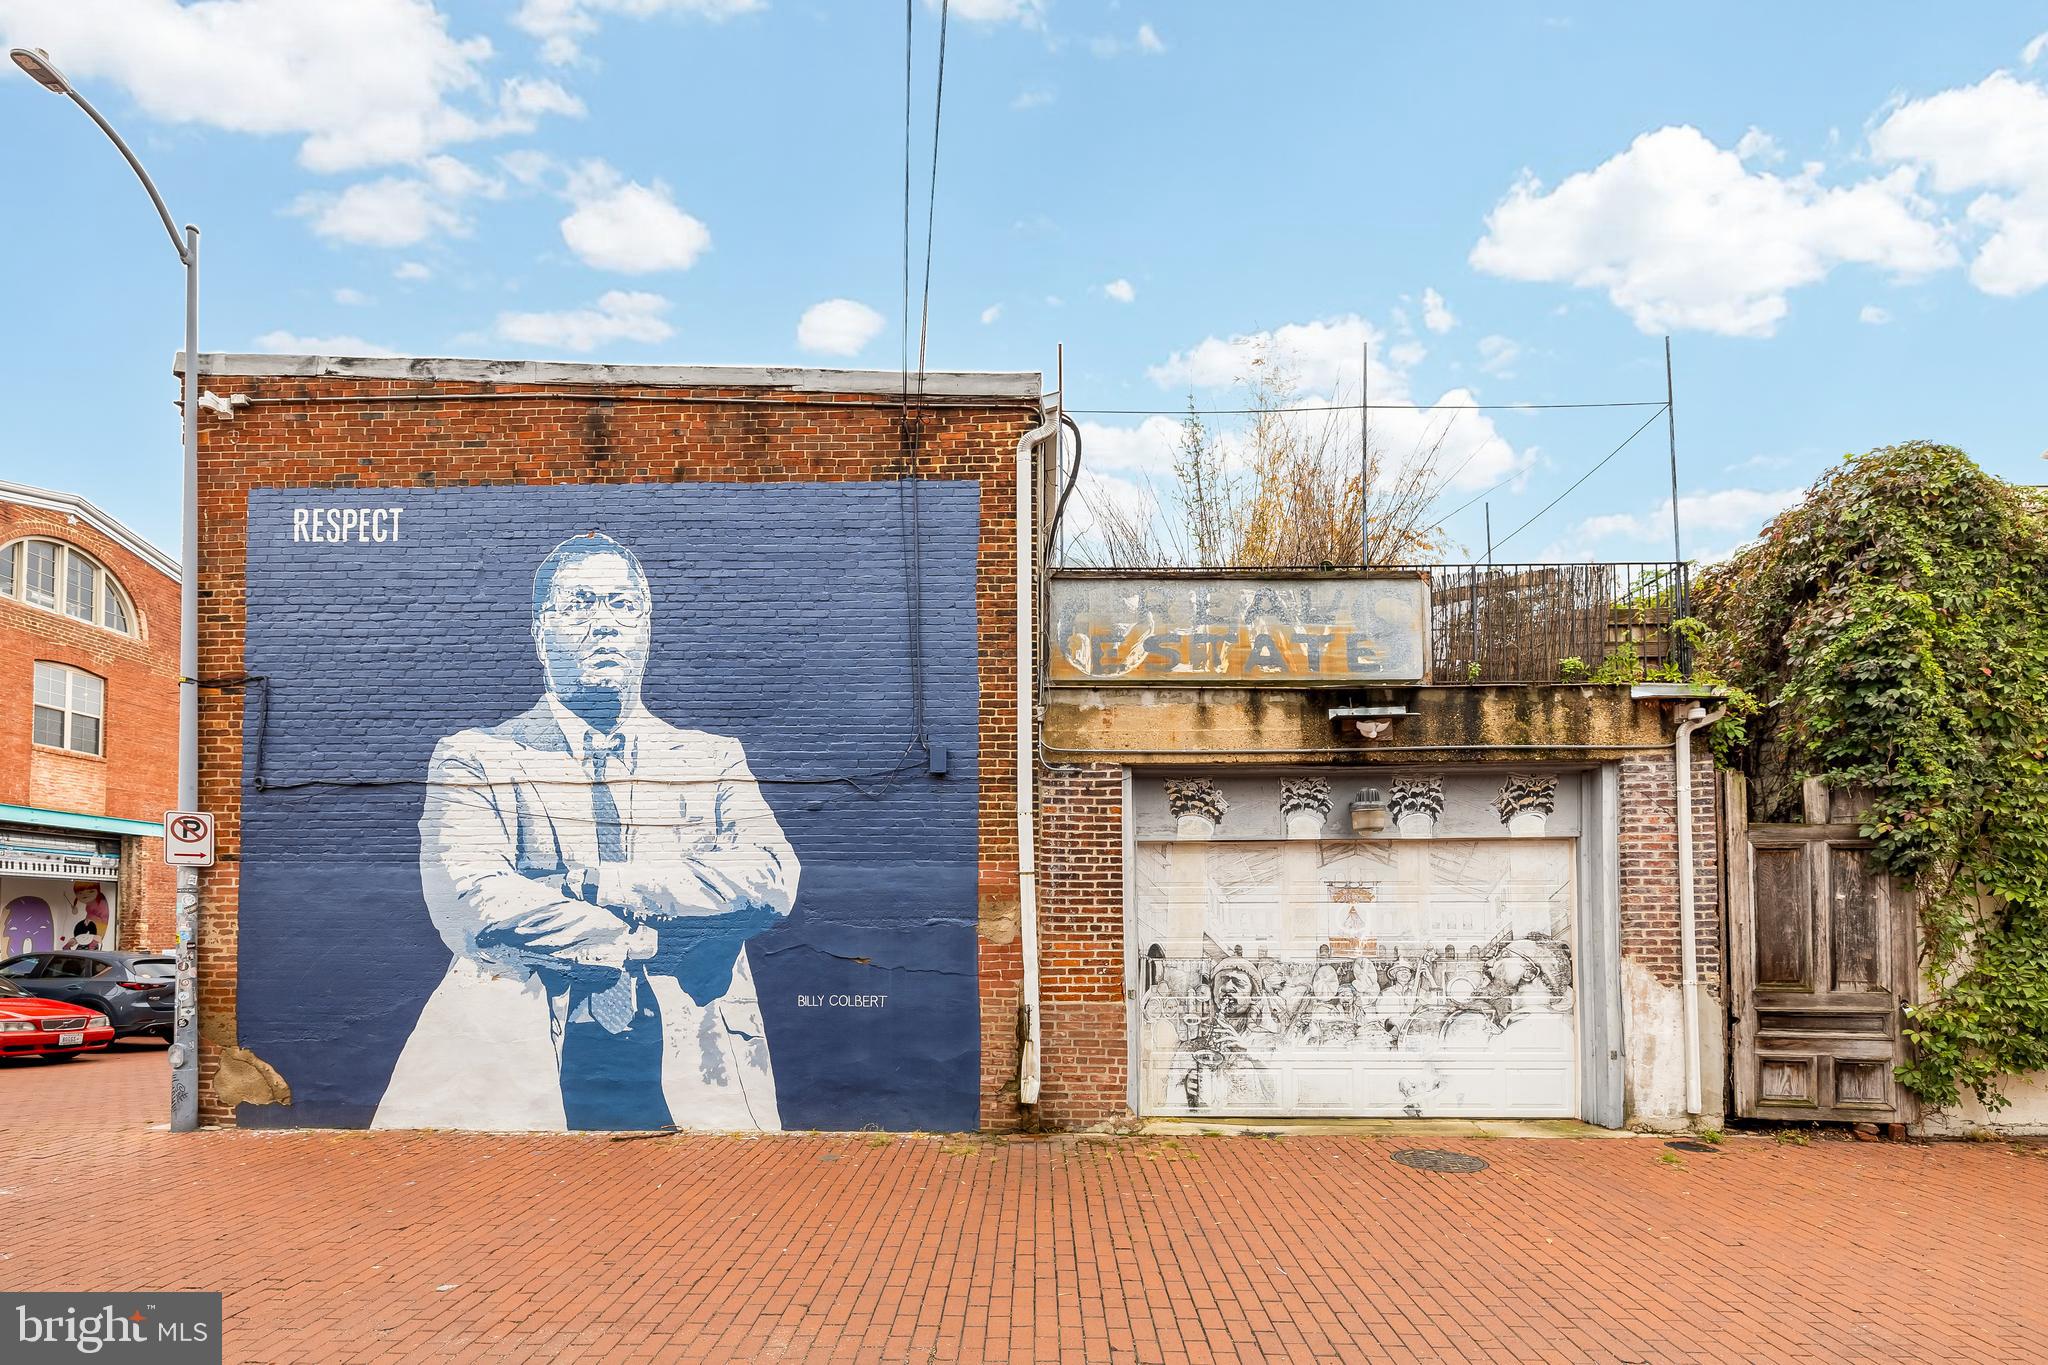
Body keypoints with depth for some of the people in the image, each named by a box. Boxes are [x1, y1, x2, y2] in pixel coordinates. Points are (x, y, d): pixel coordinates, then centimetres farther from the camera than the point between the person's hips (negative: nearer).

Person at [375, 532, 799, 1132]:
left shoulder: (713, 760, 17)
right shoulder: (472, 759, 10)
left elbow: (773, 878, -1)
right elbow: (470, 904, -7)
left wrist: (595, 880, -8)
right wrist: (652, 940, -6)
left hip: (690, 1076, 2)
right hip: (521, 1073, -2)